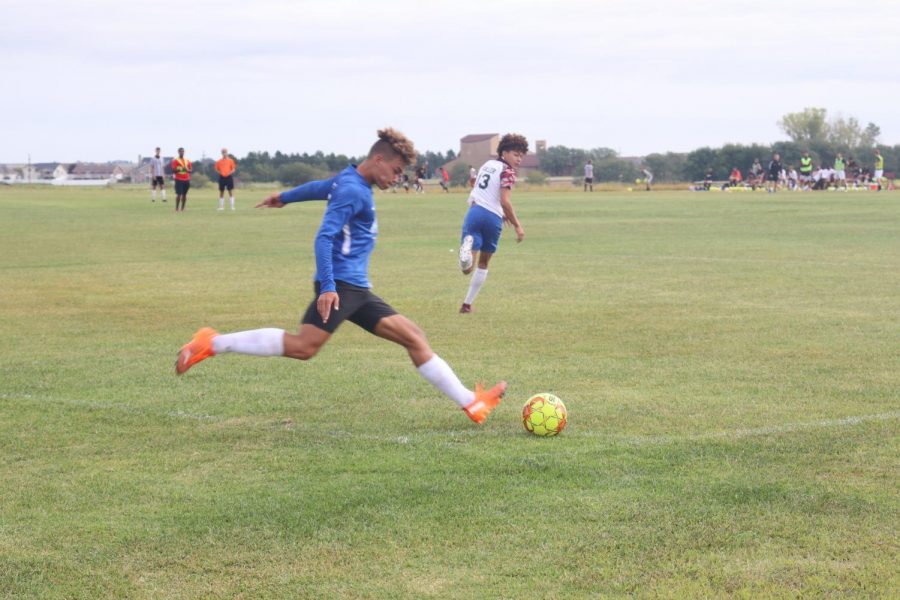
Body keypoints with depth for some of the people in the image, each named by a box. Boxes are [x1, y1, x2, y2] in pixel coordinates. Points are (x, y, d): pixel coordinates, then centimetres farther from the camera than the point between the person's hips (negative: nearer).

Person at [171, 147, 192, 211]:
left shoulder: (187, 161, 13)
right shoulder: (175, 161, -1)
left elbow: (190, 170, 15)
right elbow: (173, 170, -6)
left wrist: (187, 170, -7)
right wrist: (180, 169, -21)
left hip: (186, 180, 5)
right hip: (179, 180, -5)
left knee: (184, 194, 5)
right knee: (179, 194, -10)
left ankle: (182, 208, 10)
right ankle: (177, 208, -5)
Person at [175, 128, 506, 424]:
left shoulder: (351, 182, 19)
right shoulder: (353, 191, -11)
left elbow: (317, 187, 38)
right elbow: (324, 237, -19)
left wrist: (284, 197, 56)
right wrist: (327, 287, -27)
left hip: (357, 289, 10)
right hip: (340, 284, -10)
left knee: (413, 337, 5)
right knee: (304, 346, -22)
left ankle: (472, 403, 4)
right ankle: (213, 343, -15)